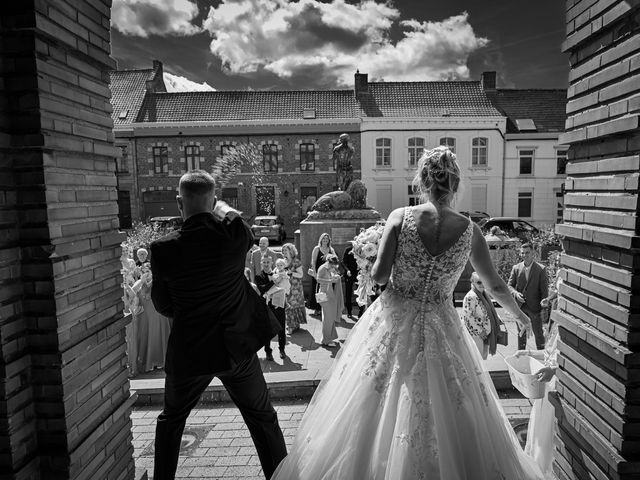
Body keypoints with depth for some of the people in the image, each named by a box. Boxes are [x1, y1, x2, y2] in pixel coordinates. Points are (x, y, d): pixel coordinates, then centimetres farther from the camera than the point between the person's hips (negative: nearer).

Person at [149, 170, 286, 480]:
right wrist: (222, 208, 28)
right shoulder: (235, 231, -13)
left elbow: (162, 306, -3)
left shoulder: (164, 249, -14)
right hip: (238, 346, 1)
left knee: (171, 419, 27)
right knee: (263, 418, 18)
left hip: (189, 350, 0)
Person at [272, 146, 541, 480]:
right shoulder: (469, 230, -4)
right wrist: (519, 315, 25)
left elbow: (379, 275, -13)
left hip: (391, 326, 0)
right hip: (441, 331, 1)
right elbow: (495, 287, 7)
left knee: (371, 419, 16)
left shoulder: (400, 217, -9)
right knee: (451, 425, 19)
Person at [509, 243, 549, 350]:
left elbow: (544, 291, -6)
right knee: (521, 333, 15)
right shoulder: (516, 268, 2)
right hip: (520, 307, 3)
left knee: (538, 333, 8)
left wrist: (544, 309, -11)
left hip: (535, 307, -3)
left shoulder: (540, 269, -7)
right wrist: (515, 293, -16)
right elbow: (510, 285, 5)